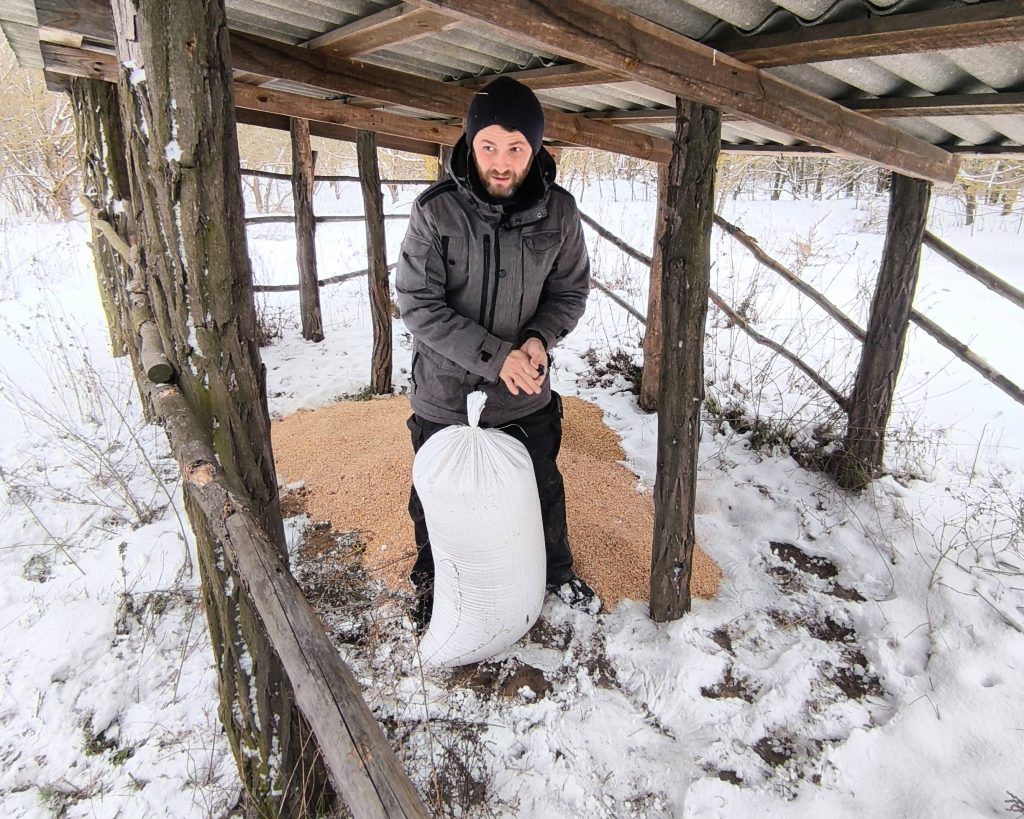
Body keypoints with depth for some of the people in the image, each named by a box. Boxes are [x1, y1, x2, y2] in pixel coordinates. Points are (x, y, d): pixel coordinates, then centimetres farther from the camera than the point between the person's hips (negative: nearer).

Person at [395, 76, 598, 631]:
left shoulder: (558, 210, -9)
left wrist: (539, 337, -19)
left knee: (544, 492, 22)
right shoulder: (435, 211, -18)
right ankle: (431, 584, 47)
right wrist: (495, 355, -27)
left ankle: (557, 572, 51)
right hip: (445, 395, -2)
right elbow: (418, 305, -18)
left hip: (527, 397, 2)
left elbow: (570, 291, 2)